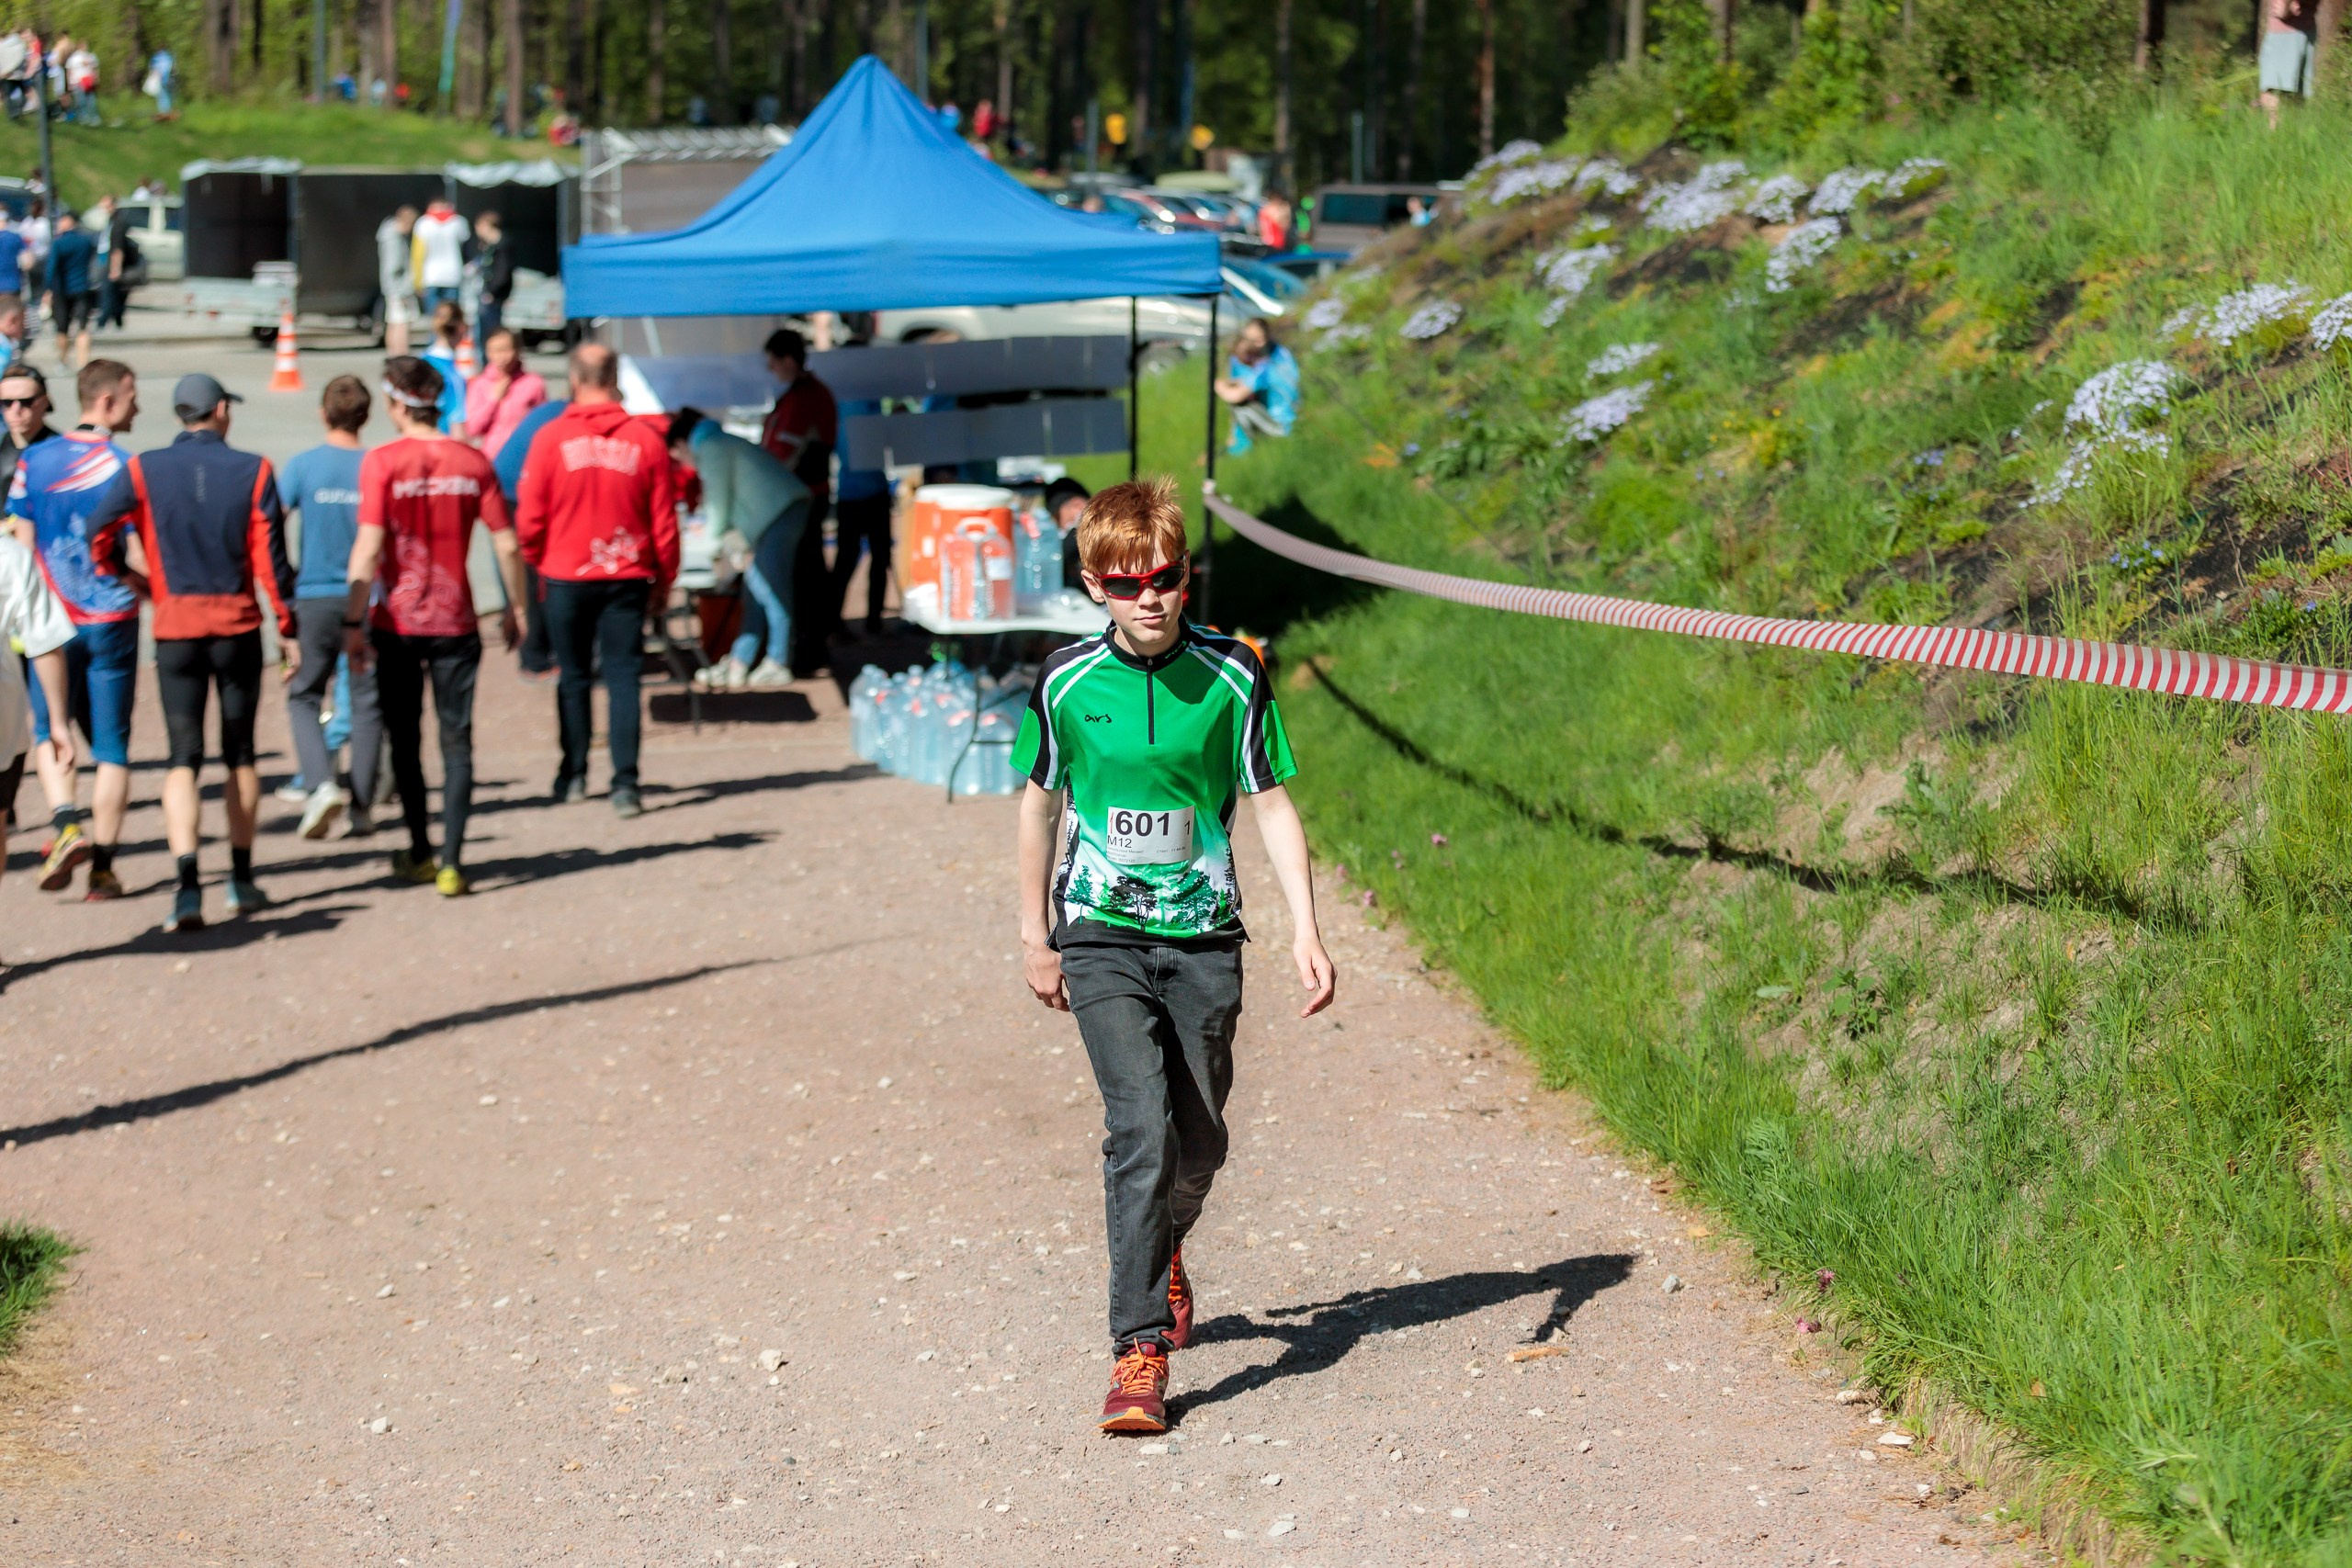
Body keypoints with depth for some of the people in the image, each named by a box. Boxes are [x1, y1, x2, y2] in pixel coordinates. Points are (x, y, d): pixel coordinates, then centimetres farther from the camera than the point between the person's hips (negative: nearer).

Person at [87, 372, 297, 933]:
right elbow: (270, 556, -5)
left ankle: (187, 884, -17)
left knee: (182, 756, 0)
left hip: (175, 626, 0)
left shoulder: (144, 471, -2)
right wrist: (289, 628, 2)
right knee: (240, 754, 14)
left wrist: (130, 575, 9)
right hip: (238, 625, 0)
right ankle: (242, 881, 21)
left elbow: (99, 534, -11)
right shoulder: (253, 471, -4)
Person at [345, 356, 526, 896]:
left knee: (406, 741, 15)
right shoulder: (472, 462, 0)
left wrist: (353, 622, -11)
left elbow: (369, 548, -14)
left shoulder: (382, 462, -9)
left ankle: (420, 852, 24)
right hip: (456, 623, 2)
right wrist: (514, 609, 14)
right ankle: (451, 862, -4)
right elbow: (507, 545, 1)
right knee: (456, 743, 4)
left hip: (397, 623, -1)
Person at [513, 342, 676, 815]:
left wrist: (533, 563, 15)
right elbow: (664, 522, 1)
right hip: (627, 578, 0)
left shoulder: (552, 437, -7)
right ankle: (625, 782, -5)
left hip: (567, 577, 0)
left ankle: (574, 775, 21)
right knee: (623, 677, 2)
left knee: (573, 676, 13)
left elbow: (530, 515, -2)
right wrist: (664, 579, 14)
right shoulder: (645, 440, -4)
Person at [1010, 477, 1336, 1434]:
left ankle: (1161, 1251, 44)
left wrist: (1306, 930, -6)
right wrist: (1034, 935, 15)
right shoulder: (1067, 683, -4)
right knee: (1139, 1129, -17)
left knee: (1198, 1143, 10)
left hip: (1204, 937, 2)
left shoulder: (1231, 677, -4)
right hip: (1103, 937, -2)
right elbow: (1042, 802, 10)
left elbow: (1271, 805, 2)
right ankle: (1141, 1351, -15)